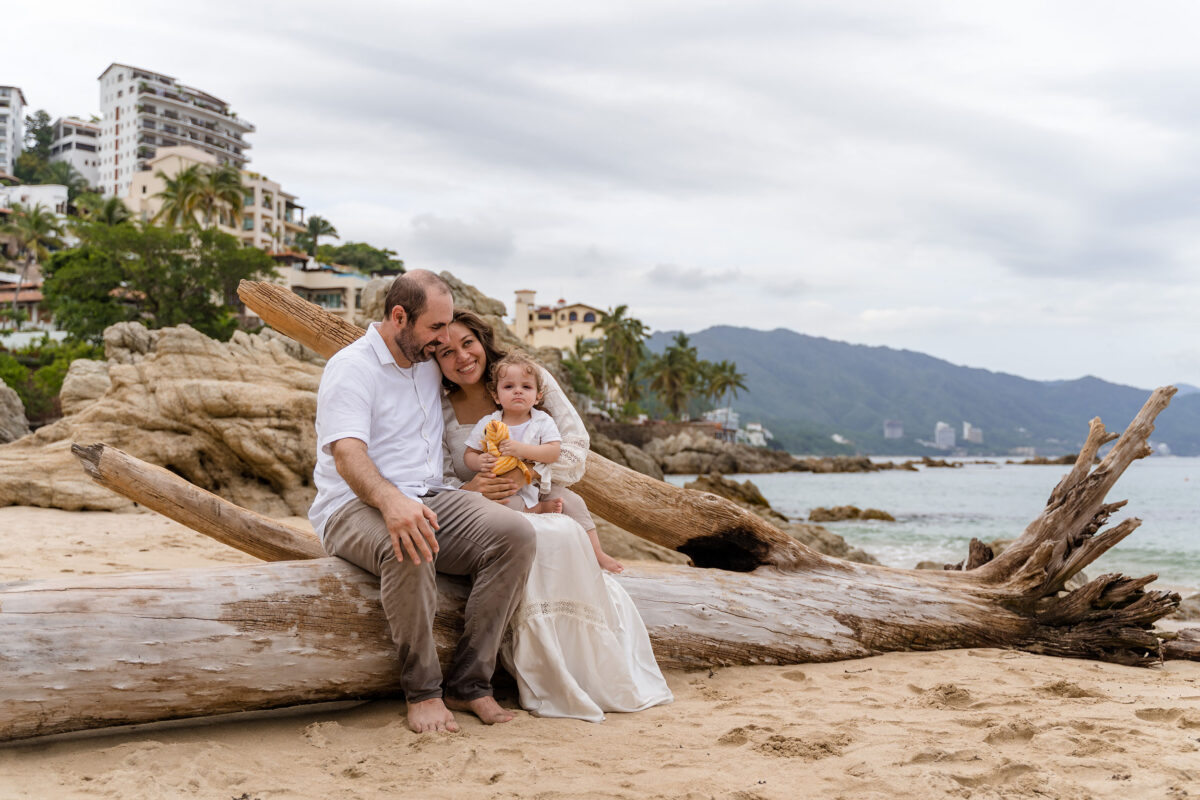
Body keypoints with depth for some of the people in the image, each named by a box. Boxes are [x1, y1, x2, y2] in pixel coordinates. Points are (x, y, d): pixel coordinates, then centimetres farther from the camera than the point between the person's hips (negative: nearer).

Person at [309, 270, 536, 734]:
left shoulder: (430, 366, 18)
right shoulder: (352, 368, -6)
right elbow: (347, 453, -24)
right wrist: (390, 500, -42)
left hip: (430, 500, 7)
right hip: (355, 507, -7)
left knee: (516, 533, -20)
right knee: (409, 549, -41)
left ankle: (469, 683, -17)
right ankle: (423, 691, -22)